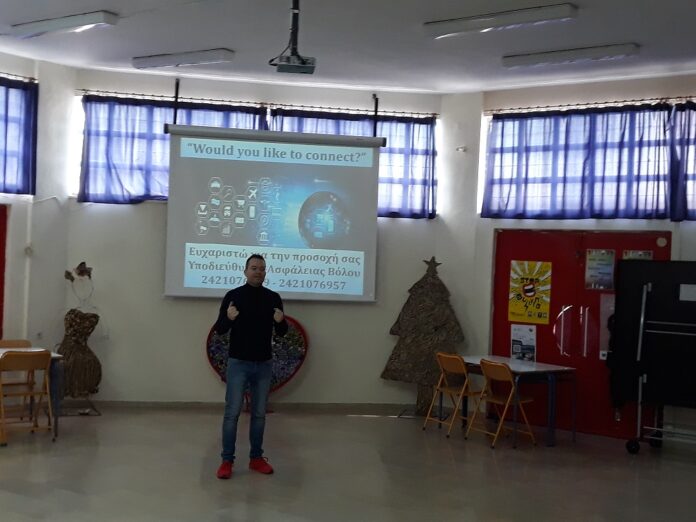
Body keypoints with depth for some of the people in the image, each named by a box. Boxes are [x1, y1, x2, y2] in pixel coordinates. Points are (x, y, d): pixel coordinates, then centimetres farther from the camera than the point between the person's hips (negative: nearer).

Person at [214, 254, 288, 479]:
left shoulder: (273, 298, 3)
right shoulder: (233, 296, -5)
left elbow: (281, 332, 6)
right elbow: (219, 329, -5)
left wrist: (281, 322, -17)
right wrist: (228, 318, -27)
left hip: (263, 365, 3)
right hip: (238, 363, -3)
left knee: (259, 413, 10)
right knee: (232, 413, -2)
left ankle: (256, 457, 20)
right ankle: (227, 460, 6)